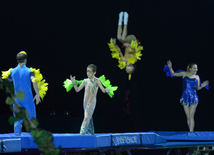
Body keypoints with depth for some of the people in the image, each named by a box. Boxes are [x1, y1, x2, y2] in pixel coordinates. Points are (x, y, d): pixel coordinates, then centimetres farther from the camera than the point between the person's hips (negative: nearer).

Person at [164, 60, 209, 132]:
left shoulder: (197, 77, 6)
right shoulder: (184, 74, 3)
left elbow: (197, 88, 13)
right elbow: (173, 74, 10)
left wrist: (202, 86, -6)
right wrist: (170, 68, -4)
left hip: (193, 98, -1)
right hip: (185, 98, 1)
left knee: (191, 116, -7)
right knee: (188, 117, 4)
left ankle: (191, 131, -9)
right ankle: (190, 131, 13)